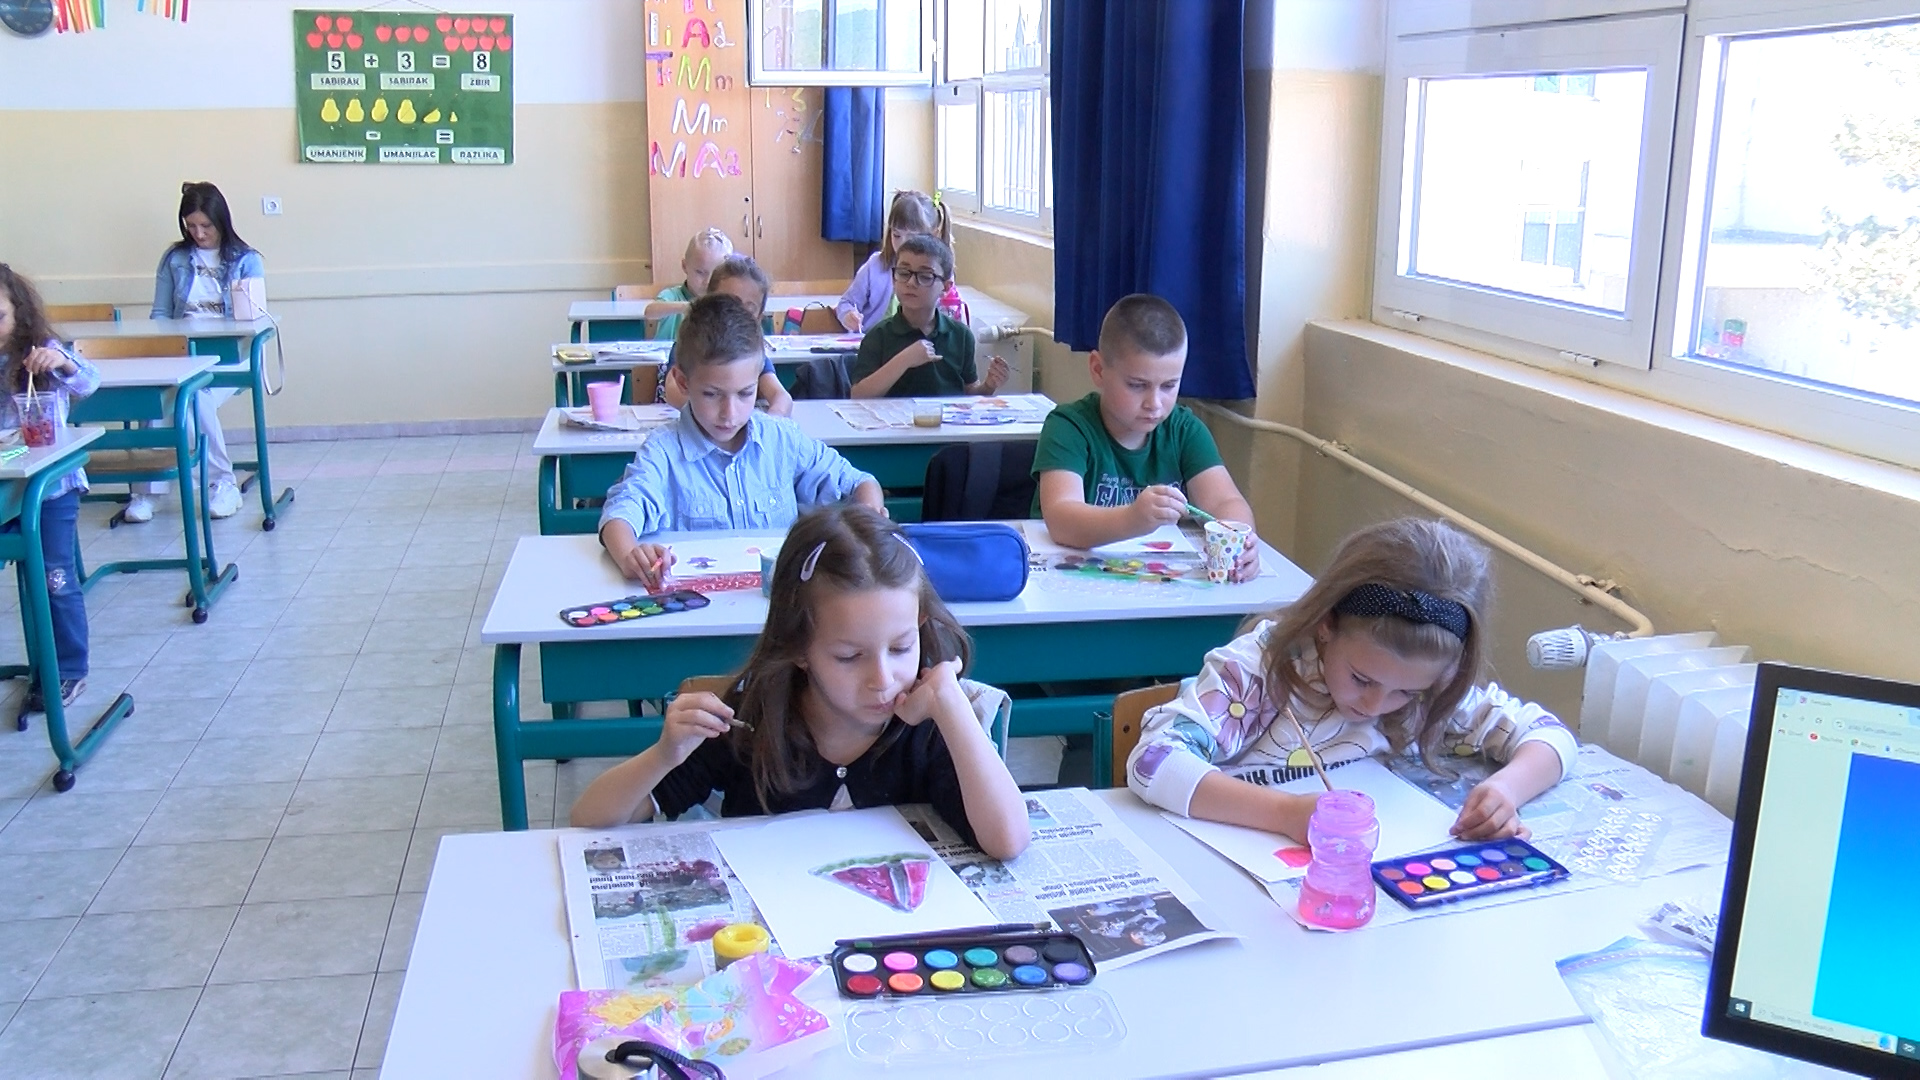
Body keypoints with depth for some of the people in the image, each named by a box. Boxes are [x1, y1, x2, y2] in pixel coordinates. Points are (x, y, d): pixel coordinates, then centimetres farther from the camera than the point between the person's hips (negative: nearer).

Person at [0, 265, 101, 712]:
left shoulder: (41, 352, -6)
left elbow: (87, 383, -18)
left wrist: (62, 363, -38)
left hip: (52, 485, -4)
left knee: (56, 581, 0)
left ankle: (69, 671, 10)